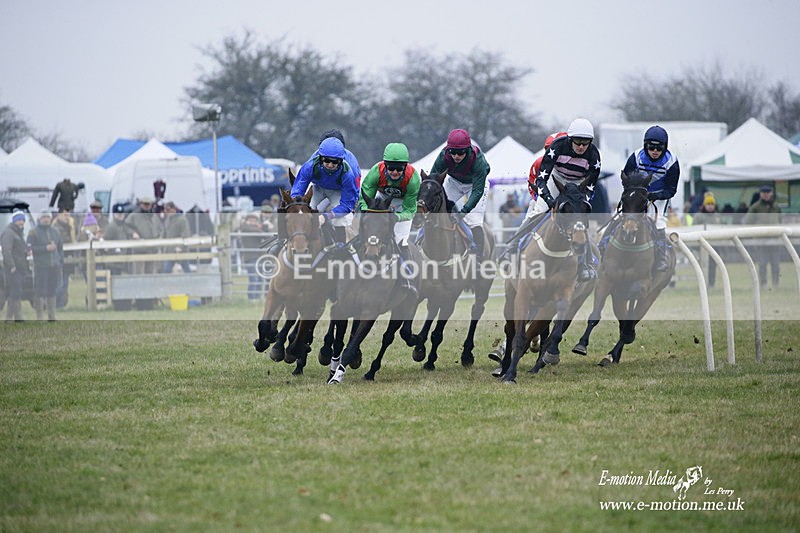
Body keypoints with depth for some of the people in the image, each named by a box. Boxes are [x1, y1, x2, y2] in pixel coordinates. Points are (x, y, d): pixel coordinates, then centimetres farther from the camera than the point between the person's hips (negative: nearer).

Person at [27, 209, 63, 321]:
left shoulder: (55, 231, 15)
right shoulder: (34, 232, -1)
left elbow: (60, 247, 22)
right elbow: (30, 248, -10)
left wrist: (59, 259, 8)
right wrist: (46, 248, -16)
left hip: (54, 266, 5)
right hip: (41, 267, -5)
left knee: (52, 292, 8)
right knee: (40, 292, -8)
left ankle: (52, 317, 14)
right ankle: (39, 317, -6)